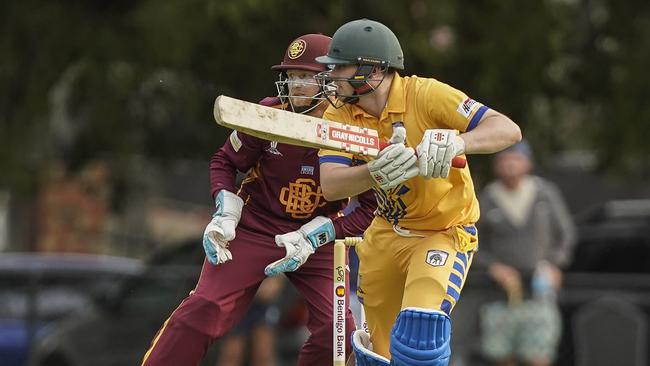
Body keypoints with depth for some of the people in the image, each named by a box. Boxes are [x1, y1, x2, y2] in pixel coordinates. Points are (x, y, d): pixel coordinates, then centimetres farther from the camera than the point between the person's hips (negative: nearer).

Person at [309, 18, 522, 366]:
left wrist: (456, 144, -48)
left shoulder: (426, 95, -22)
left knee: (419, 336, -26)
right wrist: (377, 172, -41)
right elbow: (330, 186, -21)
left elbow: (508, 130, -29)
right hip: (387, 231, 5)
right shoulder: (339, 112, -8)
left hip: (446, 231, -5)